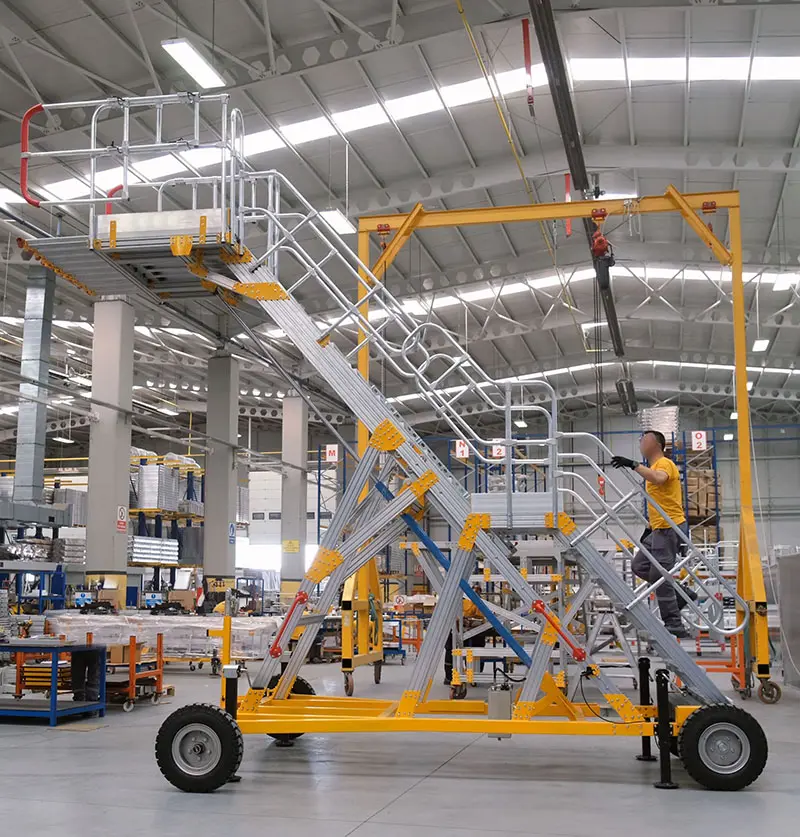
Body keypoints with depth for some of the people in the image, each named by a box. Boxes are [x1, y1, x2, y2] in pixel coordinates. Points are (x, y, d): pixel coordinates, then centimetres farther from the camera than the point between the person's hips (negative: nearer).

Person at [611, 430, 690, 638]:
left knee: (659, 576, -9)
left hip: (669, 528, -10)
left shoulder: (664, 464, -10)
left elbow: (658, 479, -36)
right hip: (660, 529, 10)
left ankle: (674, 625, -3)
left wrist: (634, 465, -38)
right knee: (639, 565, 12)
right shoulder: (654, 467, 21)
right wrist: (650, 526, 23)